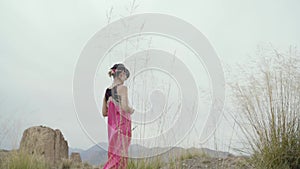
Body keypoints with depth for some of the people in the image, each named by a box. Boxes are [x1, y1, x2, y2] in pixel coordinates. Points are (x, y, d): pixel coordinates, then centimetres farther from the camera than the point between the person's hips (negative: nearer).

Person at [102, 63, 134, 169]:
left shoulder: (107, 91, 11)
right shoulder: (122, 88, -10)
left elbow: (104, 113, 14)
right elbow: (125, 107, -21)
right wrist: (131, 110, -1)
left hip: (112, 125, 7)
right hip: (122, 124, -7)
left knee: (114, 154, 12)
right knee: (120, 155, -3)